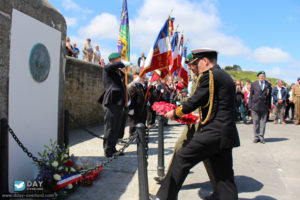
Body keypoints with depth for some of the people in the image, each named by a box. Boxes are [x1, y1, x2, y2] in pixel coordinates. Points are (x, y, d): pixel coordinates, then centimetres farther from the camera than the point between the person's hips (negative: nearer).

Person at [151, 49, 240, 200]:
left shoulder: (209, 75, -9)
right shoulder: (226, 77, 19)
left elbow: (195, 101, -12)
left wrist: (175, 113, 2)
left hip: (212, 132, -9)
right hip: (226, 135, 9)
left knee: (181, 159, 1)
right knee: (224, 175, 12)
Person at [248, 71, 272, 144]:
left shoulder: (268, 85, 9)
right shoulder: (254, 84, 8)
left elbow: (270, 96, 9)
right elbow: (251, 95, 7)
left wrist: (269, 106, 3)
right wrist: (250, 105, 2)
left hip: (264, 106, 0)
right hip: (255, 106, 0)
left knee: (263, 122, 4)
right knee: (255, 122, 3)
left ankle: (261, 136, 12)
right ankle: (256, 137, 12)